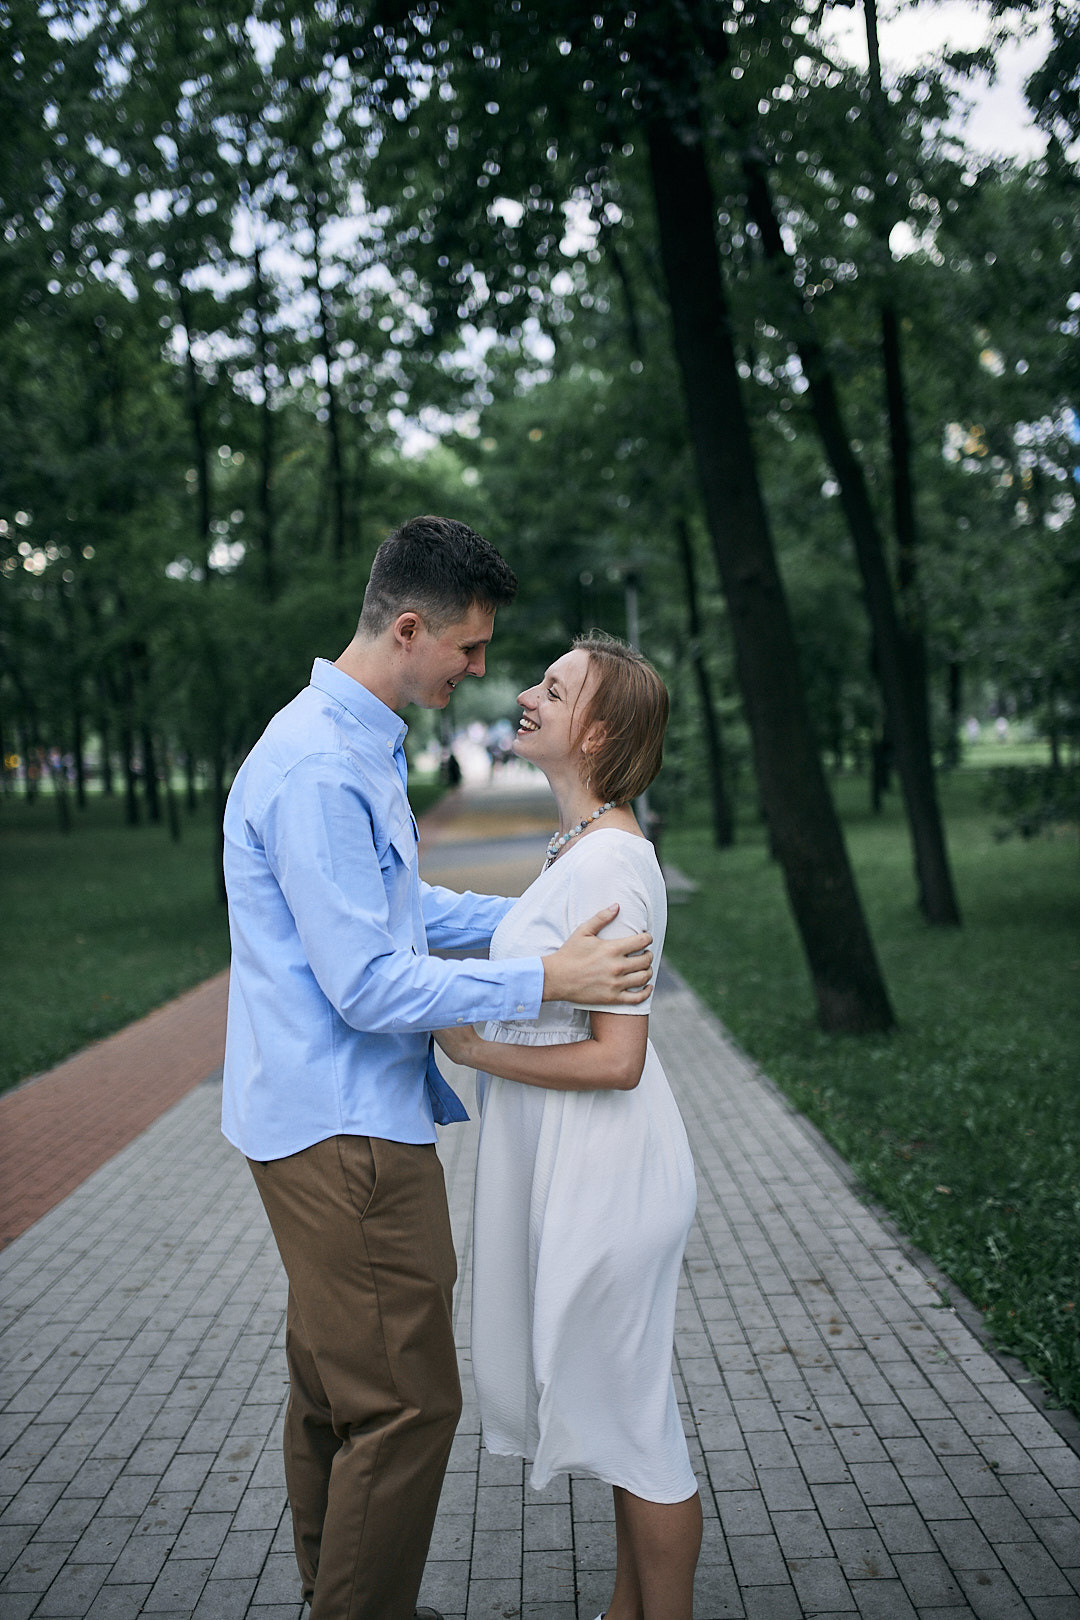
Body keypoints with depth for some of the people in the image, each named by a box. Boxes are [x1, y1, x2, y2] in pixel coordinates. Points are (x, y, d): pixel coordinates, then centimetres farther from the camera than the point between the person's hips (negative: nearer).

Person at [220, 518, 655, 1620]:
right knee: (406, 1404, -2)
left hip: (330, 1125, 11)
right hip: (345, 1134, -11)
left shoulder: (357, 745, 12)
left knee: (333, 1388, 21)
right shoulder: (318, 768, -22)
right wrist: (545, 980, -20)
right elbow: (368, 985, -24)